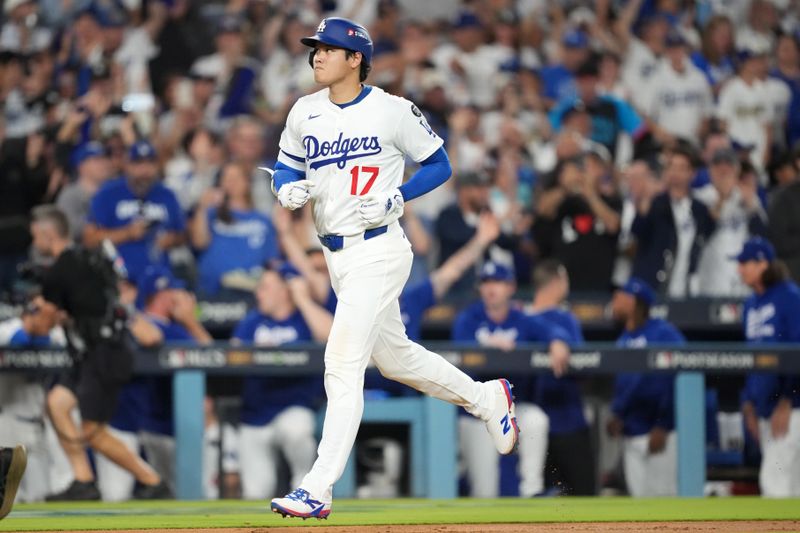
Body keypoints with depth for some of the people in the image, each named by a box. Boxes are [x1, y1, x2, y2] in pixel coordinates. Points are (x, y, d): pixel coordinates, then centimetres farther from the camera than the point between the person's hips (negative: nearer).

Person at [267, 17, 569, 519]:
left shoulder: (392, 111, -9)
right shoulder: (304, 113, 6)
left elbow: (439, 164, 1)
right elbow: (285, 169, 17)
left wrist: (396, 198, -14)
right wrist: (288, 190, -6)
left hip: (379, 249, -7)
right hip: (337, 255, 7)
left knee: (343, 363, -14)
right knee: (393, 355, 20)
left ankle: (318, 490, -16)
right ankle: (486, 398, 43)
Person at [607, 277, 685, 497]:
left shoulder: (663, 334, -10)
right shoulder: (624, 339, 14)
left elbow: (674, 382, -14)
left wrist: (663, 427, -17)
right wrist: (617, 415, 6)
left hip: (660, 432, -8)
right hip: (631, 434, 8)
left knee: (663, 494, -7)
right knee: (641, 496, 8)